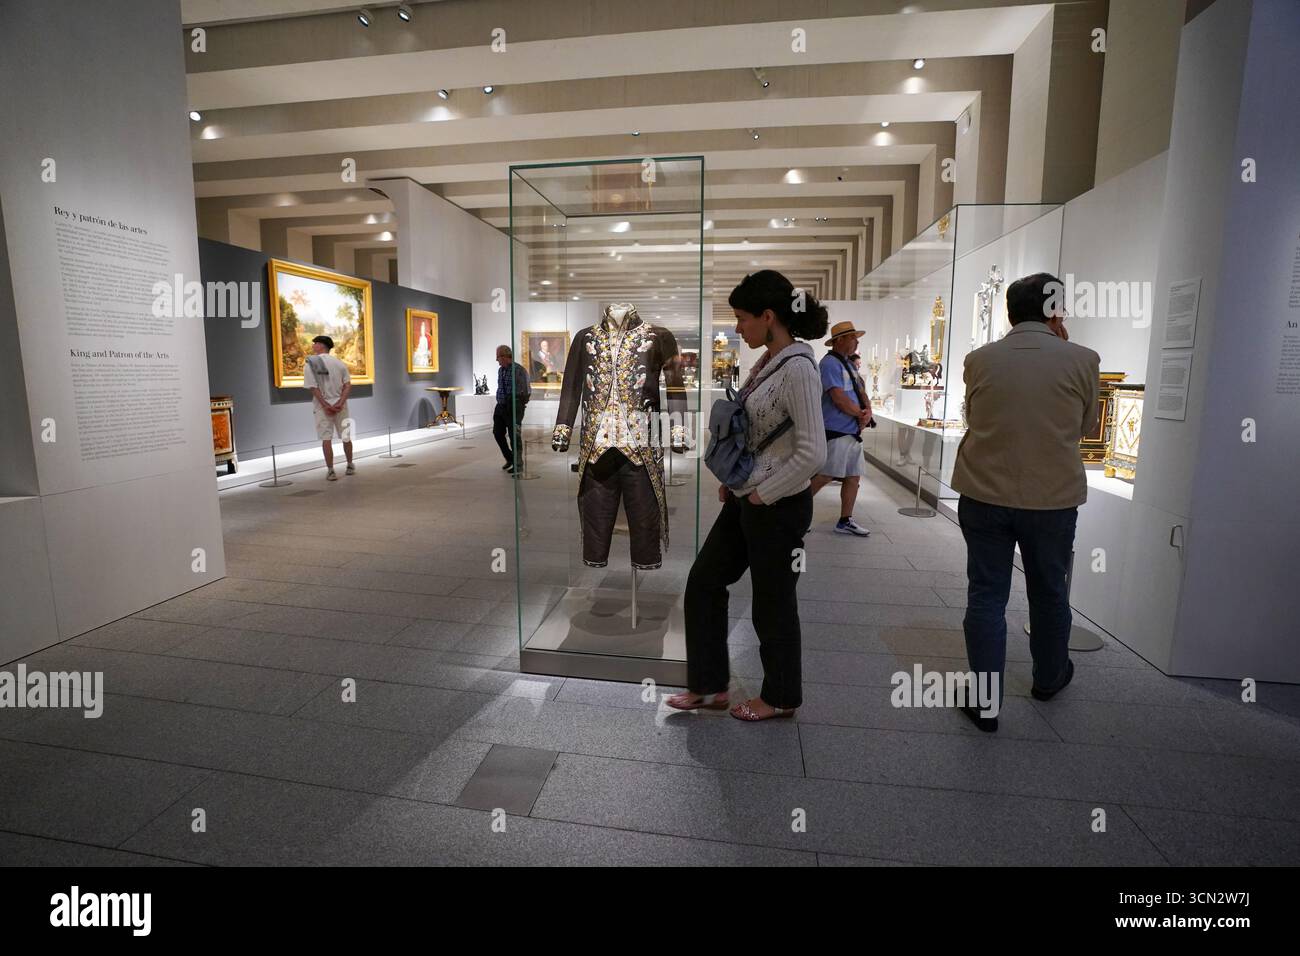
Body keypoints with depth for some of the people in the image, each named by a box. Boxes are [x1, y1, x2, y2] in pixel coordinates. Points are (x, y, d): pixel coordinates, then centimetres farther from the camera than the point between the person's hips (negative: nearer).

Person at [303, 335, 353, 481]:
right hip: (340, 405, 3)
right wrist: (340, 403, -11)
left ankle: (330, 471, 0)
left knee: (326, 439, 1)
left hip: (322, 406, -3)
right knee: (346, 437, 13)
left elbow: (314, 388, -13)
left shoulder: (309, 364, -6)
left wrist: (326, 406, -13)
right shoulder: (338, 362, 3)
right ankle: (350, 466, 23)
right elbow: (348, 385, -5)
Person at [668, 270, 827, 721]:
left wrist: (762, 494, -16)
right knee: (703, 582, 14)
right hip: (745, 499, 9)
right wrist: (733, 482, 10)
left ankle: (780, 697, 34)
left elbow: (812, 453, -25)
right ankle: (710, 685, 30)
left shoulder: (797, 368, -20)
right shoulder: (767, 360, 7)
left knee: (772, 604, 9)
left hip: (778, 506, -9)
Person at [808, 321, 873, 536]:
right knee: (825, 477, -10)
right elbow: (838, 398, -19)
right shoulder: (830, 363, -11)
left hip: (853, 432, 10)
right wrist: (861, 414, -6)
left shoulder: (850, 366, 19)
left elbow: (862, 394, 15)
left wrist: (867, 413, -6)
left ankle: (845, 521, 21)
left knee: (853, 477, 11)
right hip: (836, 432, -9)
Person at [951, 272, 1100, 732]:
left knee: (986, 595, 7)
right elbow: (1085, 426, 8)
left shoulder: (979, 359, -3)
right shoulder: (1081, 359, -7)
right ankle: (1049, 678, 41)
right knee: (1049, 593, 19)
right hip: (1053, 499, 0)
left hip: (984, 496, 0)